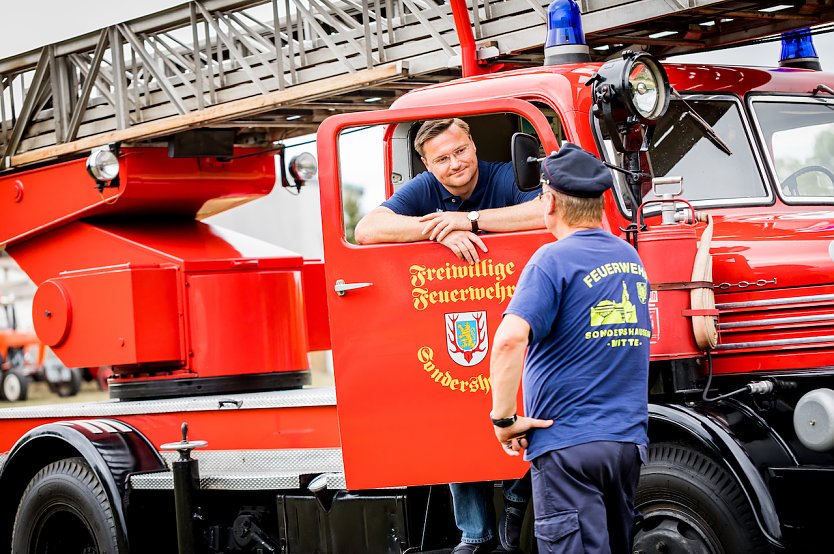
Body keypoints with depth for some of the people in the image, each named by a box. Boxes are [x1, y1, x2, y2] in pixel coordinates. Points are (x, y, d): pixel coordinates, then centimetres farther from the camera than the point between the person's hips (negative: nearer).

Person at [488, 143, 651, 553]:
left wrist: (504, 418, -15)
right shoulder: (630, 257, 12)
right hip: (628, 439, 7)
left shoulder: (554, 260, -11)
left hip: (568, 446, -7)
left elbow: (510, 339, -25)